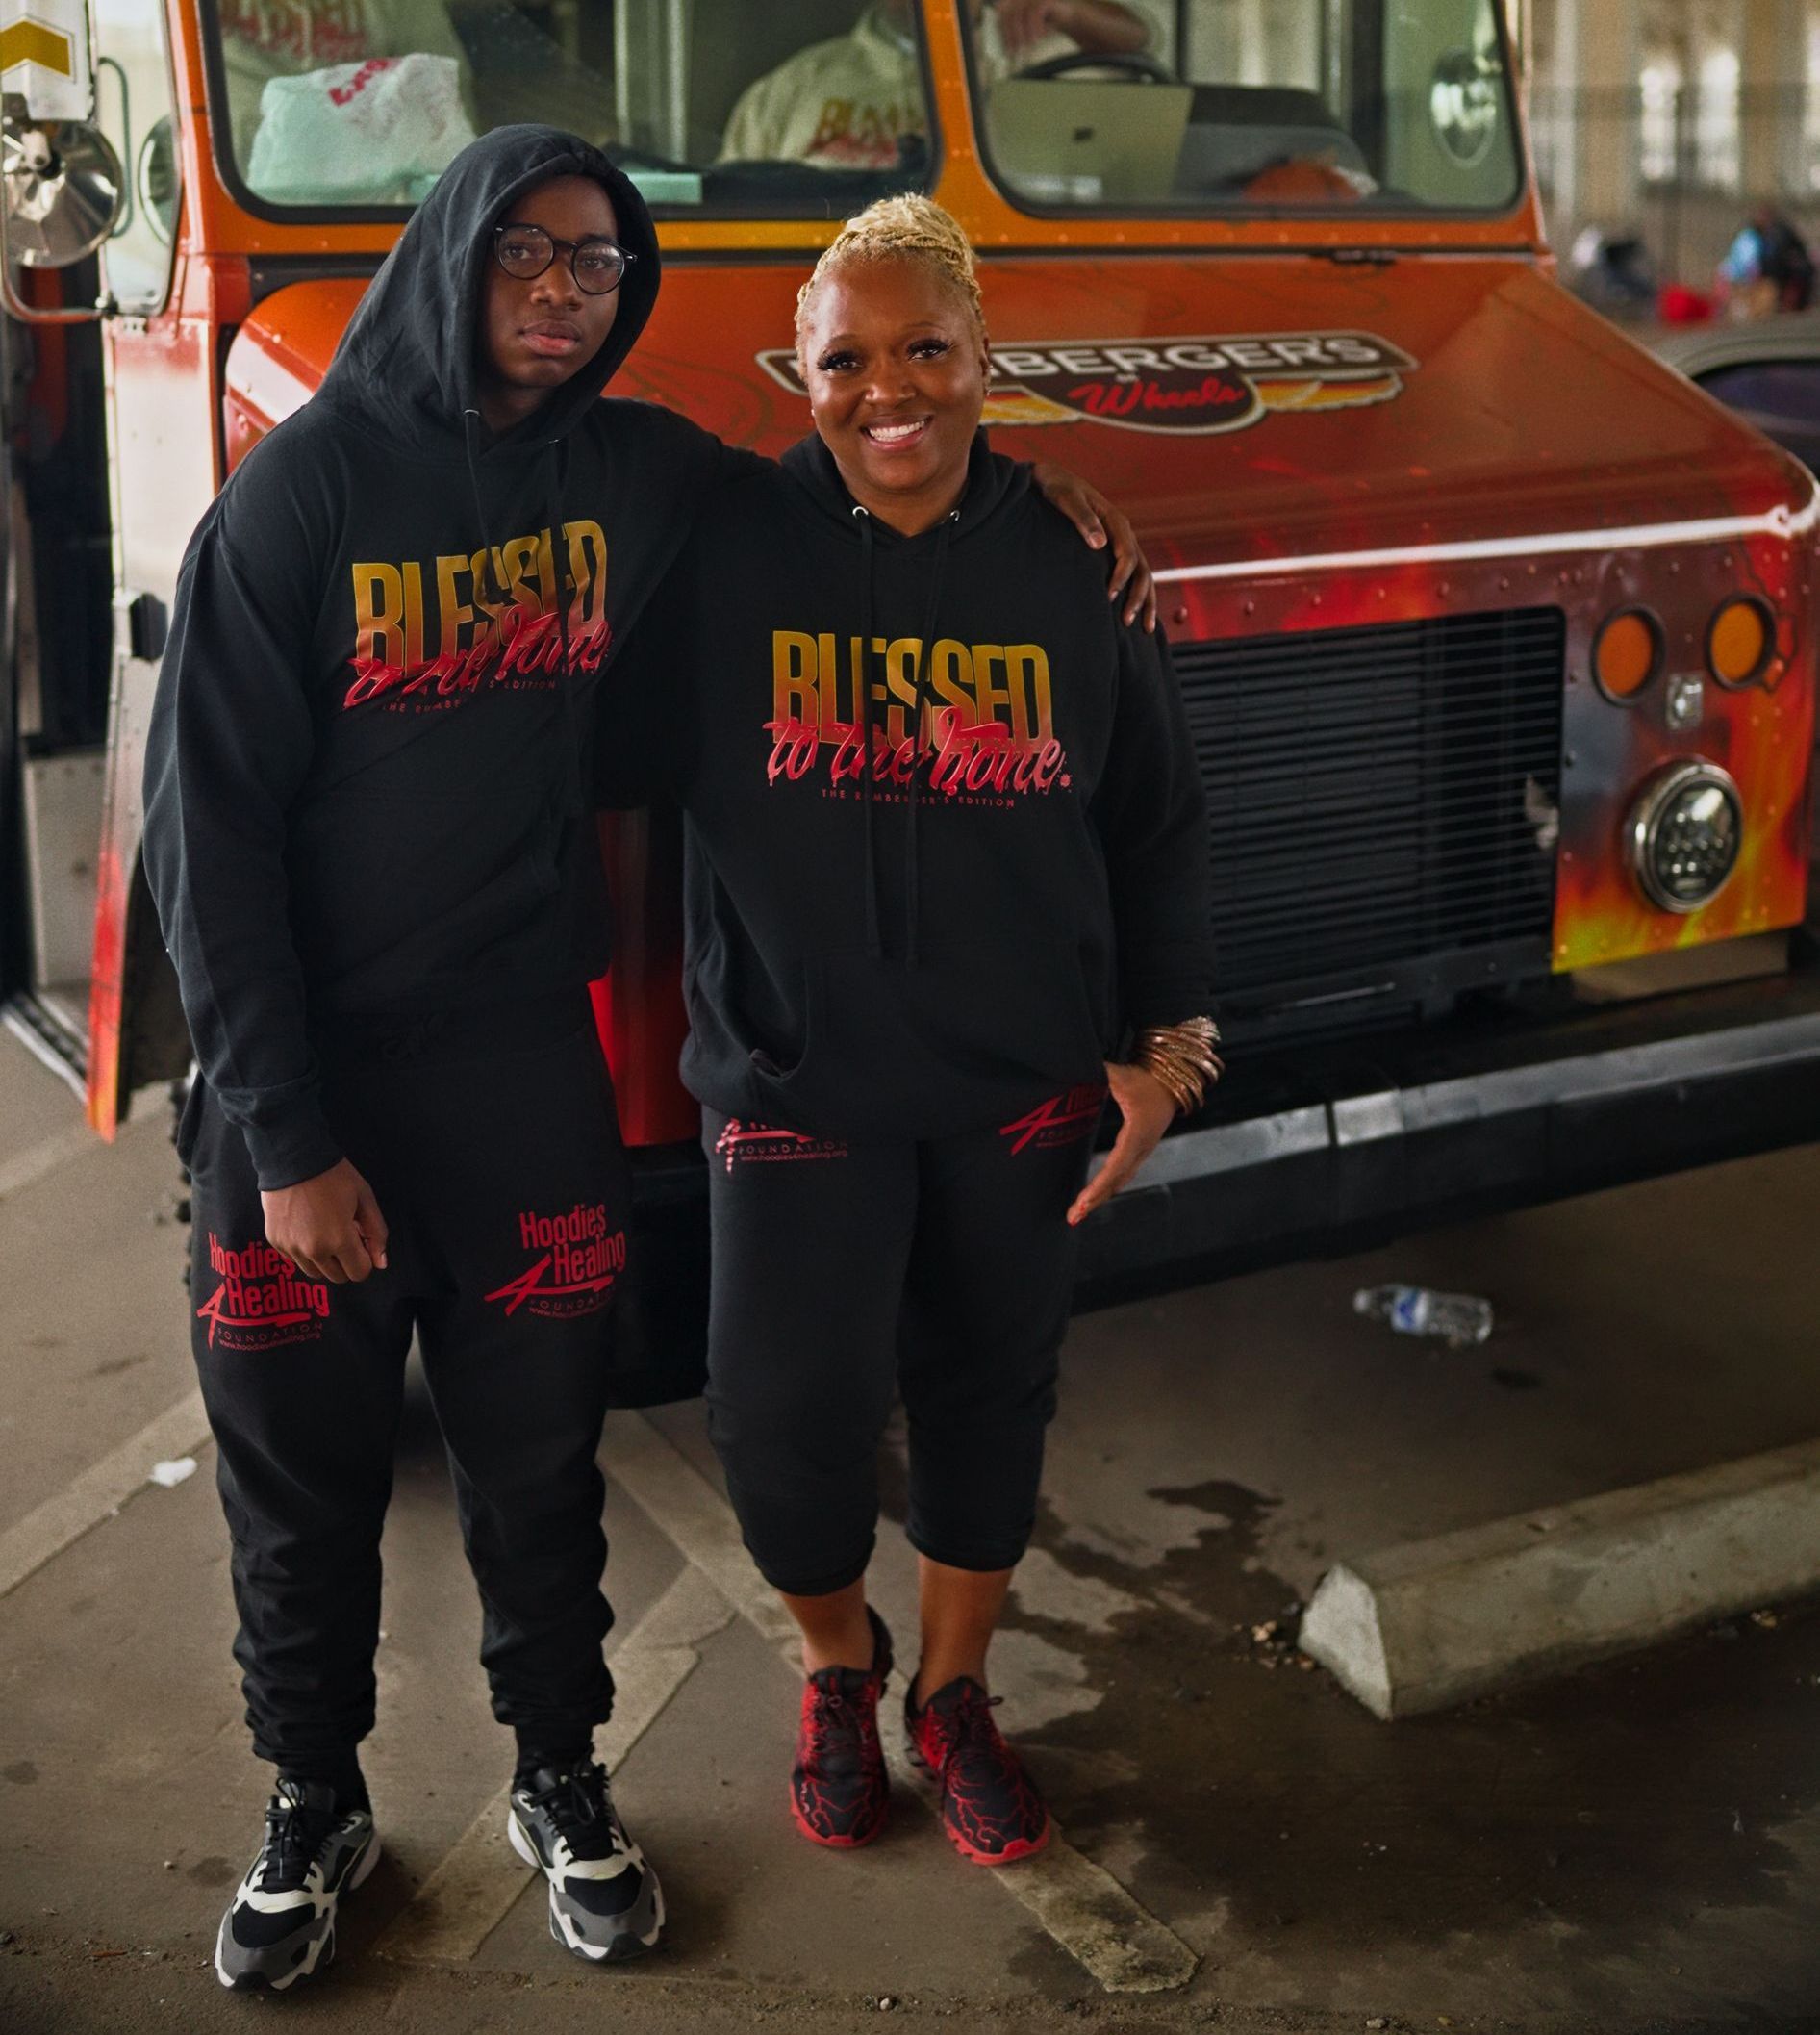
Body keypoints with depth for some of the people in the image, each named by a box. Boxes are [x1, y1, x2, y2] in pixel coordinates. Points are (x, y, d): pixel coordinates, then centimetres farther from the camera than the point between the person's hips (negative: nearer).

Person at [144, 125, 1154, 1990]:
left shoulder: (639, 474, 1)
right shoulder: (298, 497, -10)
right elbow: (208, 835, -11)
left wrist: (1021, 484, 2)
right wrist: (285, 1138, -14)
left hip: (530, 1064, 3)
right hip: (307, 1077, -2)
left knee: (539, 1459, 14)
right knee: (302, 1480, 12)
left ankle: (560, 1782, 36)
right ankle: (314, 1808, 35)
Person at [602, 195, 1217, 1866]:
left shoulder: (1071, 567, 1)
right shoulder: (727, 556, -6)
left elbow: (1158, 822, 7)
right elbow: (613, 762, -3)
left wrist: (1162, 1042, 3)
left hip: (1023, 1081, 2)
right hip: (794, 1072, -2)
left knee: (990, 1396, 14)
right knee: (787, 1414, -8)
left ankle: (955, 1690, 39)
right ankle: (838, 1659, 26)